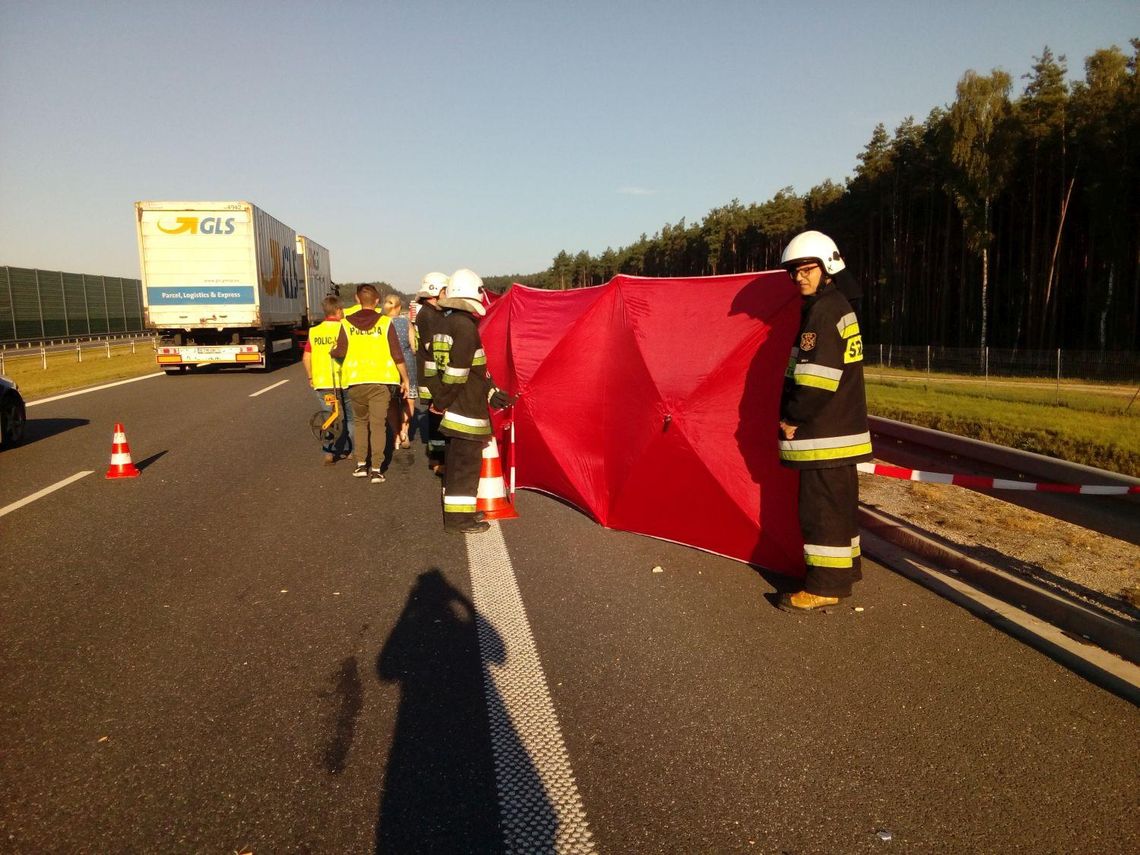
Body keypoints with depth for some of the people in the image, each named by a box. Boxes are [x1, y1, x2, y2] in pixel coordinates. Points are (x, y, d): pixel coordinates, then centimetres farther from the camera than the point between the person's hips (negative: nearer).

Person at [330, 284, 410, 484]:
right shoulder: (385, 322, -2)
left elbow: (340, 352, 1)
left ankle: (361, 464, 18)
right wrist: (405, 378, 6)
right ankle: (375, 469, -3)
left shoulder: (347, 323, 2)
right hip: (381, 381, -2)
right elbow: (397, 354, -3)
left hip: (356, 381, 2)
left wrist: (333, 350, 24)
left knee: (360, 422, 19)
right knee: (378, 424, 2)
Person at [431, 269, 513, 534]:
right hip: (465, 410, -10)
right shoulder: (465, 326, -18)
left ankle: (456, 510, 30)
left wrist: (490, 392, 18)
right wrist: (441, 402, -12)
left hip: (460, 406, 10)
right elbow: (456, 371, -22)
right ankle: (458, 518, 4)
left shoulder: (451, 323, 14)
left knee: (458, 459, 18)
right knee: (466, 461, -3)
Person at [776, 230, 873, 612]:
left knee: (820, 506, -5)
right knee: (839, 502, 17)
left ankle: (825, 587, 1)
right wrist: (794, 414, 12)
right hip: (840, 429, 10)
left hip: (824, 435, -10)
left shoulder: (823, 310, -14)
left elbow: (817, 376, -22)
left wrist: (793, 417, -11)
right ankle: (844, 572, 29)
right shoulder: (837, 306, 17)